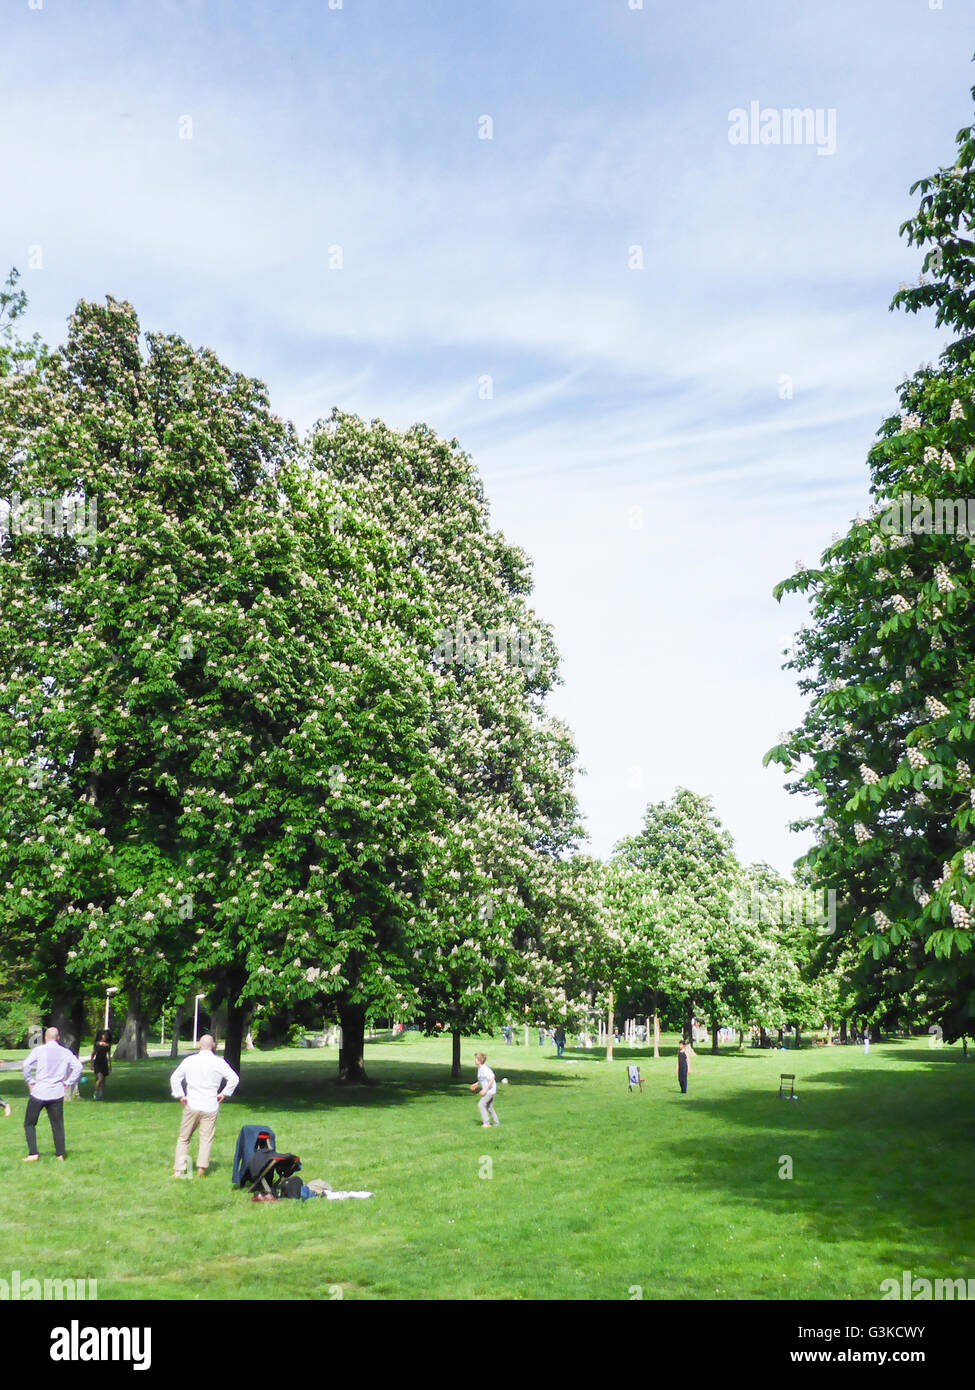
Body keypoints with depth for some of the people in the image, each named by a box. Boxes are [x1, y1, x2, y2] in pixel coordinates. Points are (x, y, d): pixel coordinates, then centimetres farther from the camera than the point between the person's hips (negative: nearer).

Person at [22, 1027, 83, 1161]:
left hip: (38, 1092, -2)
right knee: (58, 1125, 11)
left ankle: (33, 1153, 2)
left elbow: (26, 1064, -14)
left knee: (29, 1124, 12)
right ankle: (61, 1155, 11)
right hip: (57, 1094, 2)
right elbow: (78, 1066, -2)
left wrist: (29, 1081, -2)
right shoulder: (66, 1053, 5)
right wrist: (68, 1083, 4)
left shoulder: (39, 1050, -2)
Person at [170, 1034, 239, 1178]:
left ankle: (178, 1170, 8)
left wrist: (180, 1096, 8)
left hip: (191, 1106, 1)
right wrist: (224, 1094, 5)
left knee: (183, 1138, 11)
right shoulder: (219, 1062, -3)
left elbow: (174, 1078, 3)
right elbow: (234, 1079, -4)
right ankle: (201, 1169, 1)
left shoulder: (189, 1060, 2)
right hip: (211, 1107, -1)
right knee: (206, 1139, 6)